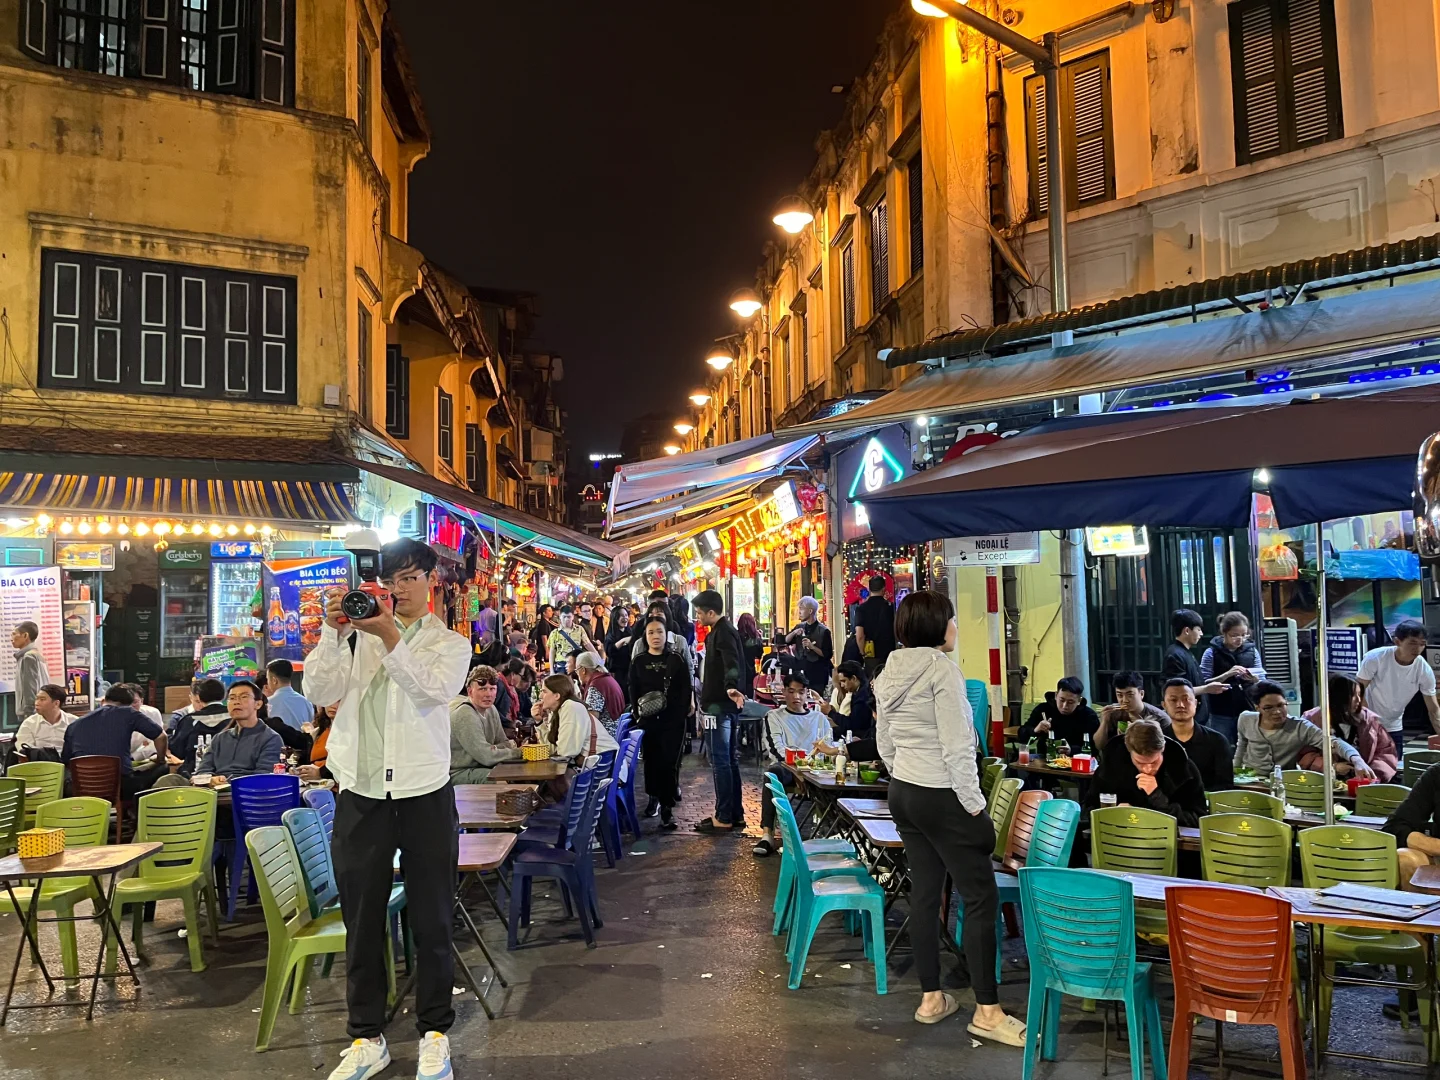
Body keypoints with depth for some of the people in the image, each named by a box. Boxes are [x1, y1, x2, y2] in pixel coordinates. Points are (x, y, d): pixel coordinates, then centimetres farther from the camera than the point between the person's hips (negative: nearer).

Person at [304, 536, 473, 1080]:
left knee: (432, 921, 7)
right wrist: (332, 630, -14)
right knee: (361, 921, 10)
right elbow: (320, 690, -4)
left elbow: (434, 690, -15)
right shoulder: (357, 635, 9)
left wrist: (390, 637, -23)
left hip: (425, 794, -1)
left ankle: (434, 1031, 23)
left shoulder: (451, 644, 6)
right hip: (361, 793, 2)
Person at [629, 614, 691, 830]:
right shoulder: (638, 662, 7)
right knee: (651, 761, 10)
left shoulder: (677, 660, 3)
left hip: (673, 721, -2)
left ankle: (667, 808, -6)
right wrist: (637, 714, -6)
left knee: (669, 763, -7)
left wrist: (682, 714, -9)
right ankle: (653, 797, 31)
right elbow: (633, 692, 7)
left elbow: (685, 691, 1)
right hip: (647, 721, 2)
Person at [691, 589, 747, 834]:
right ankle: (735, 814, 19)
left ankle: (724, 818, -3)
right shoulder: (723, 631, 16)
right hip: (725, 704, 11)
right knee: (730, 759, 13)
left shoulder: (723, 633, -15)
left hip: (721, 704, -11)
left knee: (720, 761, -7)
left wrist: (731, 687, -50)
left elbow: (731, 663, -34)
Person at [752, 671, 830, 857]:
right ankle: (767, 834, -41)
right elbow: (776, 748, 1)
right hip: (785, 767, -1)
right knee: (773, 772, -38)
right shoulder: (774, 716, 17)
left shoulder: (819, 718, 21)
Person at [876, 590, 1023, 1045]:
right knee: (981, 896, -1)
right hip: (942, 796, -8)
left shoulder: (890, 673, 8)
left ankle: (931, 997, 20)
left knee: (924, 892, 13)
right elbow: (956, 745, -19)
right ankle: (987, 1011, 3)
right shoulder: (941, 667, -16)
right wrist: (974, 803, -13)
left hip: (903, 793, 8)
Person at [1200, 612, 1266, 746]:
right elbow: (1205, 684, -8)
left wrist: (1255, 680, -17)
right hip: (1222, 715, -2)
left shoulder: (1252, 651, 3)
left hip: (1248, 712, 2)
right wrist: (1227, 674, -20)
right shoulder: (1211, 653, -4)